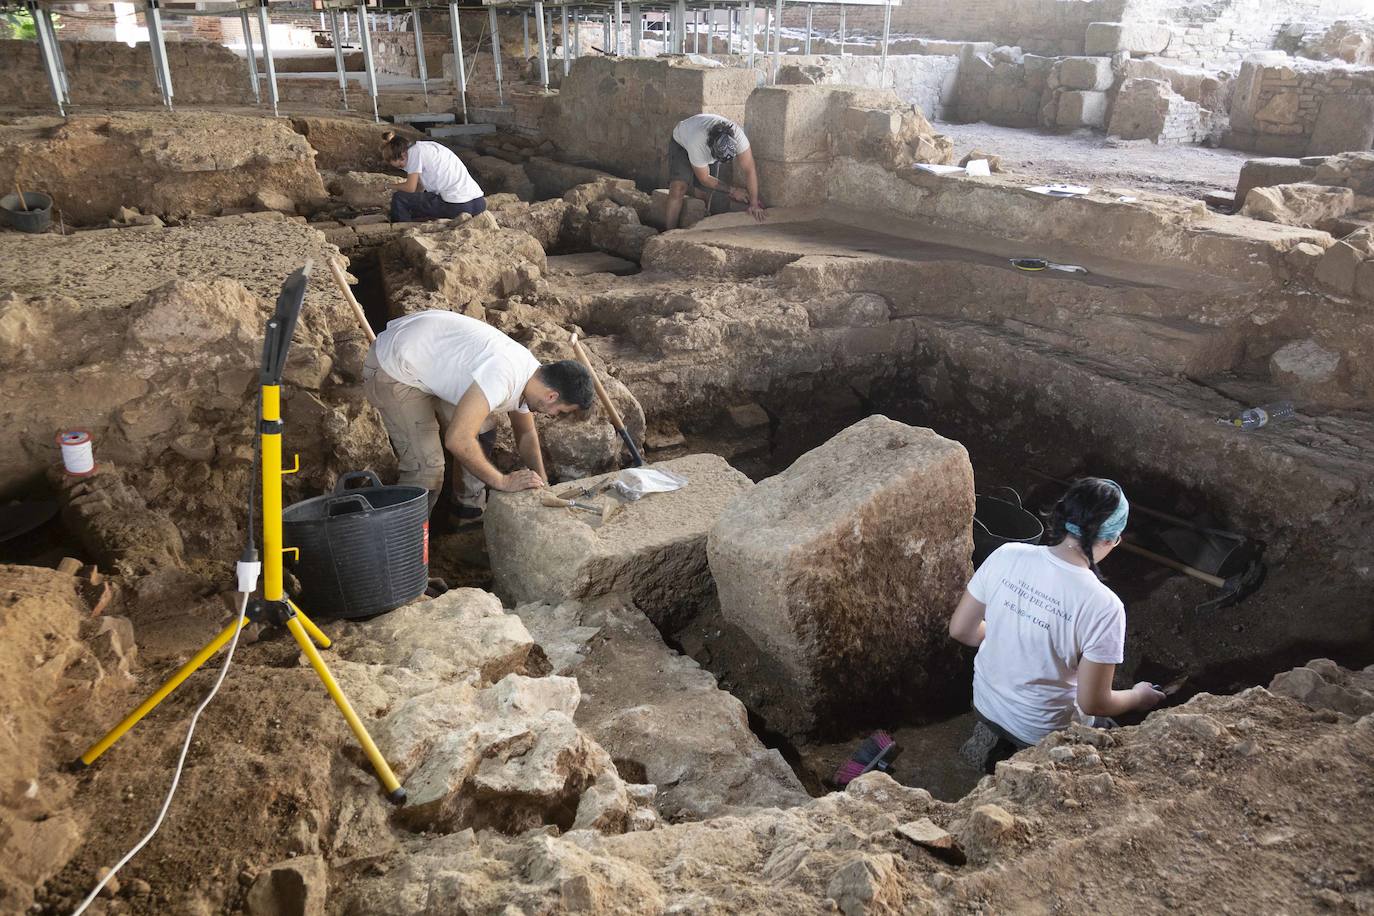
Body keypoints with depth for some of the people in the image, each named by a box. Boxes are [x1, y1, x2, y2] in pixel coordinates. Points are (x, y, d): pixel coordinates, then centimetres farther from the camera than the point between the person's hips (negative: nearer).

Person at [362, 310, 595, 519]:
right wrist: (503, 481, -26)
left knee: (482, 429, 13)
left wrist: (543, 486, 5)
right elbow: (457, 440, -38)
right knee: (427, 468, -14)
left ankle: (472, 509, 27)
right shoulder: (503, 376, -34)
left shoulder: (529, 375, -3)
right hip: (393, 370, -9)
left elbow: (526, 434, 14)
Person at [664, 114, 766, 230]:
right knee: (678, 188, -22)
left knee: (704, 193, -4)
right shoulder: (697, 144, -45)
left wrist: (754, 203, -35)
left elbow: (750, 169, -33)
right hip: (681, 143, -4)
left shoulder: (737, 134, -39)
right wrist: (732, 190, -24)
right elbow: (704, 179, -29)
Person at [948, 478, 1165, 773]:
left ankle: (992, 740, 20)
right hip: (1043, 732, -4)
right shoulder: (1103, 606, -29)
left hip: (985, 704, 4)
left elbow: (960, 630, -7)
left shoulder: (1006, 556, -18)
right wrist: (1138, 697, 0)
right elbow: (1092, 703, -21)